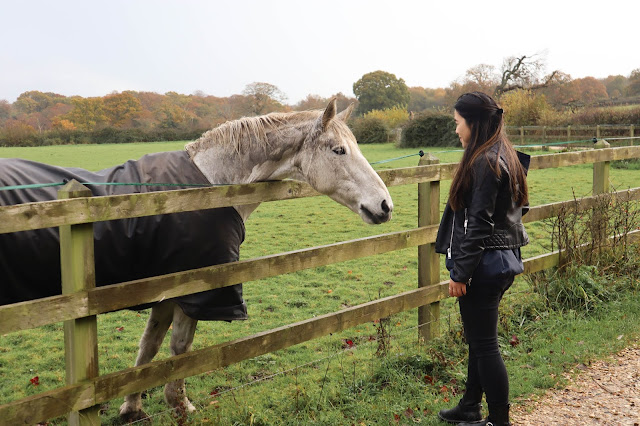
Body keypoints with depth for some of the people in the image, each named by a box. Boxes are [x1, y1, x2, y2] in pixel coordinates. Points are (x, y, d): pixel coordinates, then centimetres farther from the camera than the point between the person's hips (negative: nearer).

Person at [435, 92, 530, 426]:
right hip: (502, 259, 10)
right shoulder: (506, 157, 12)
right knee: (478, 339, 20)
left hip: (483, 265, -10)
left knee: (484, 344, 0)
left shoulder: (485, 162, -18)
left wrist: (460, 273, -17)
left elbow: (479, 224, -21)